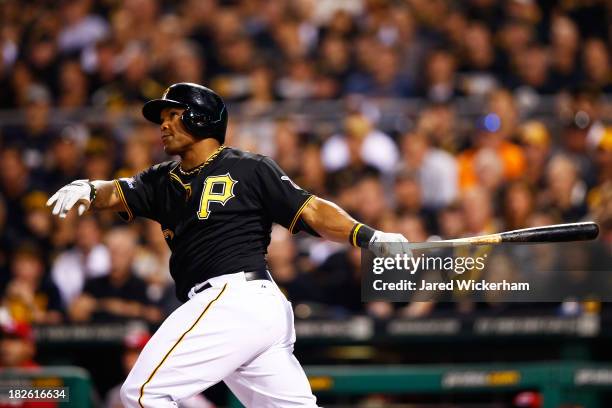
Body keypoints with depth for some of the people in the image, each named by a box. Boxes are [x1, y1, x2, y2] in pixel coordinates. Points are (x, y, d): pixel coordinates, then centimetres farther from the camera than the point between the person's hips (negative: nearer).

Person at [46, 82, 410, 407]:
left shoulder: (250, 169, 5)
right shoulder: (163, 181, 25)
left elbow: (310, 211, 0)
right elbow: (115, 194, 11)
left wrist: (370, 237, -14)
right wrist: (86, 190, -12)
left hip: (236, 298, -7)